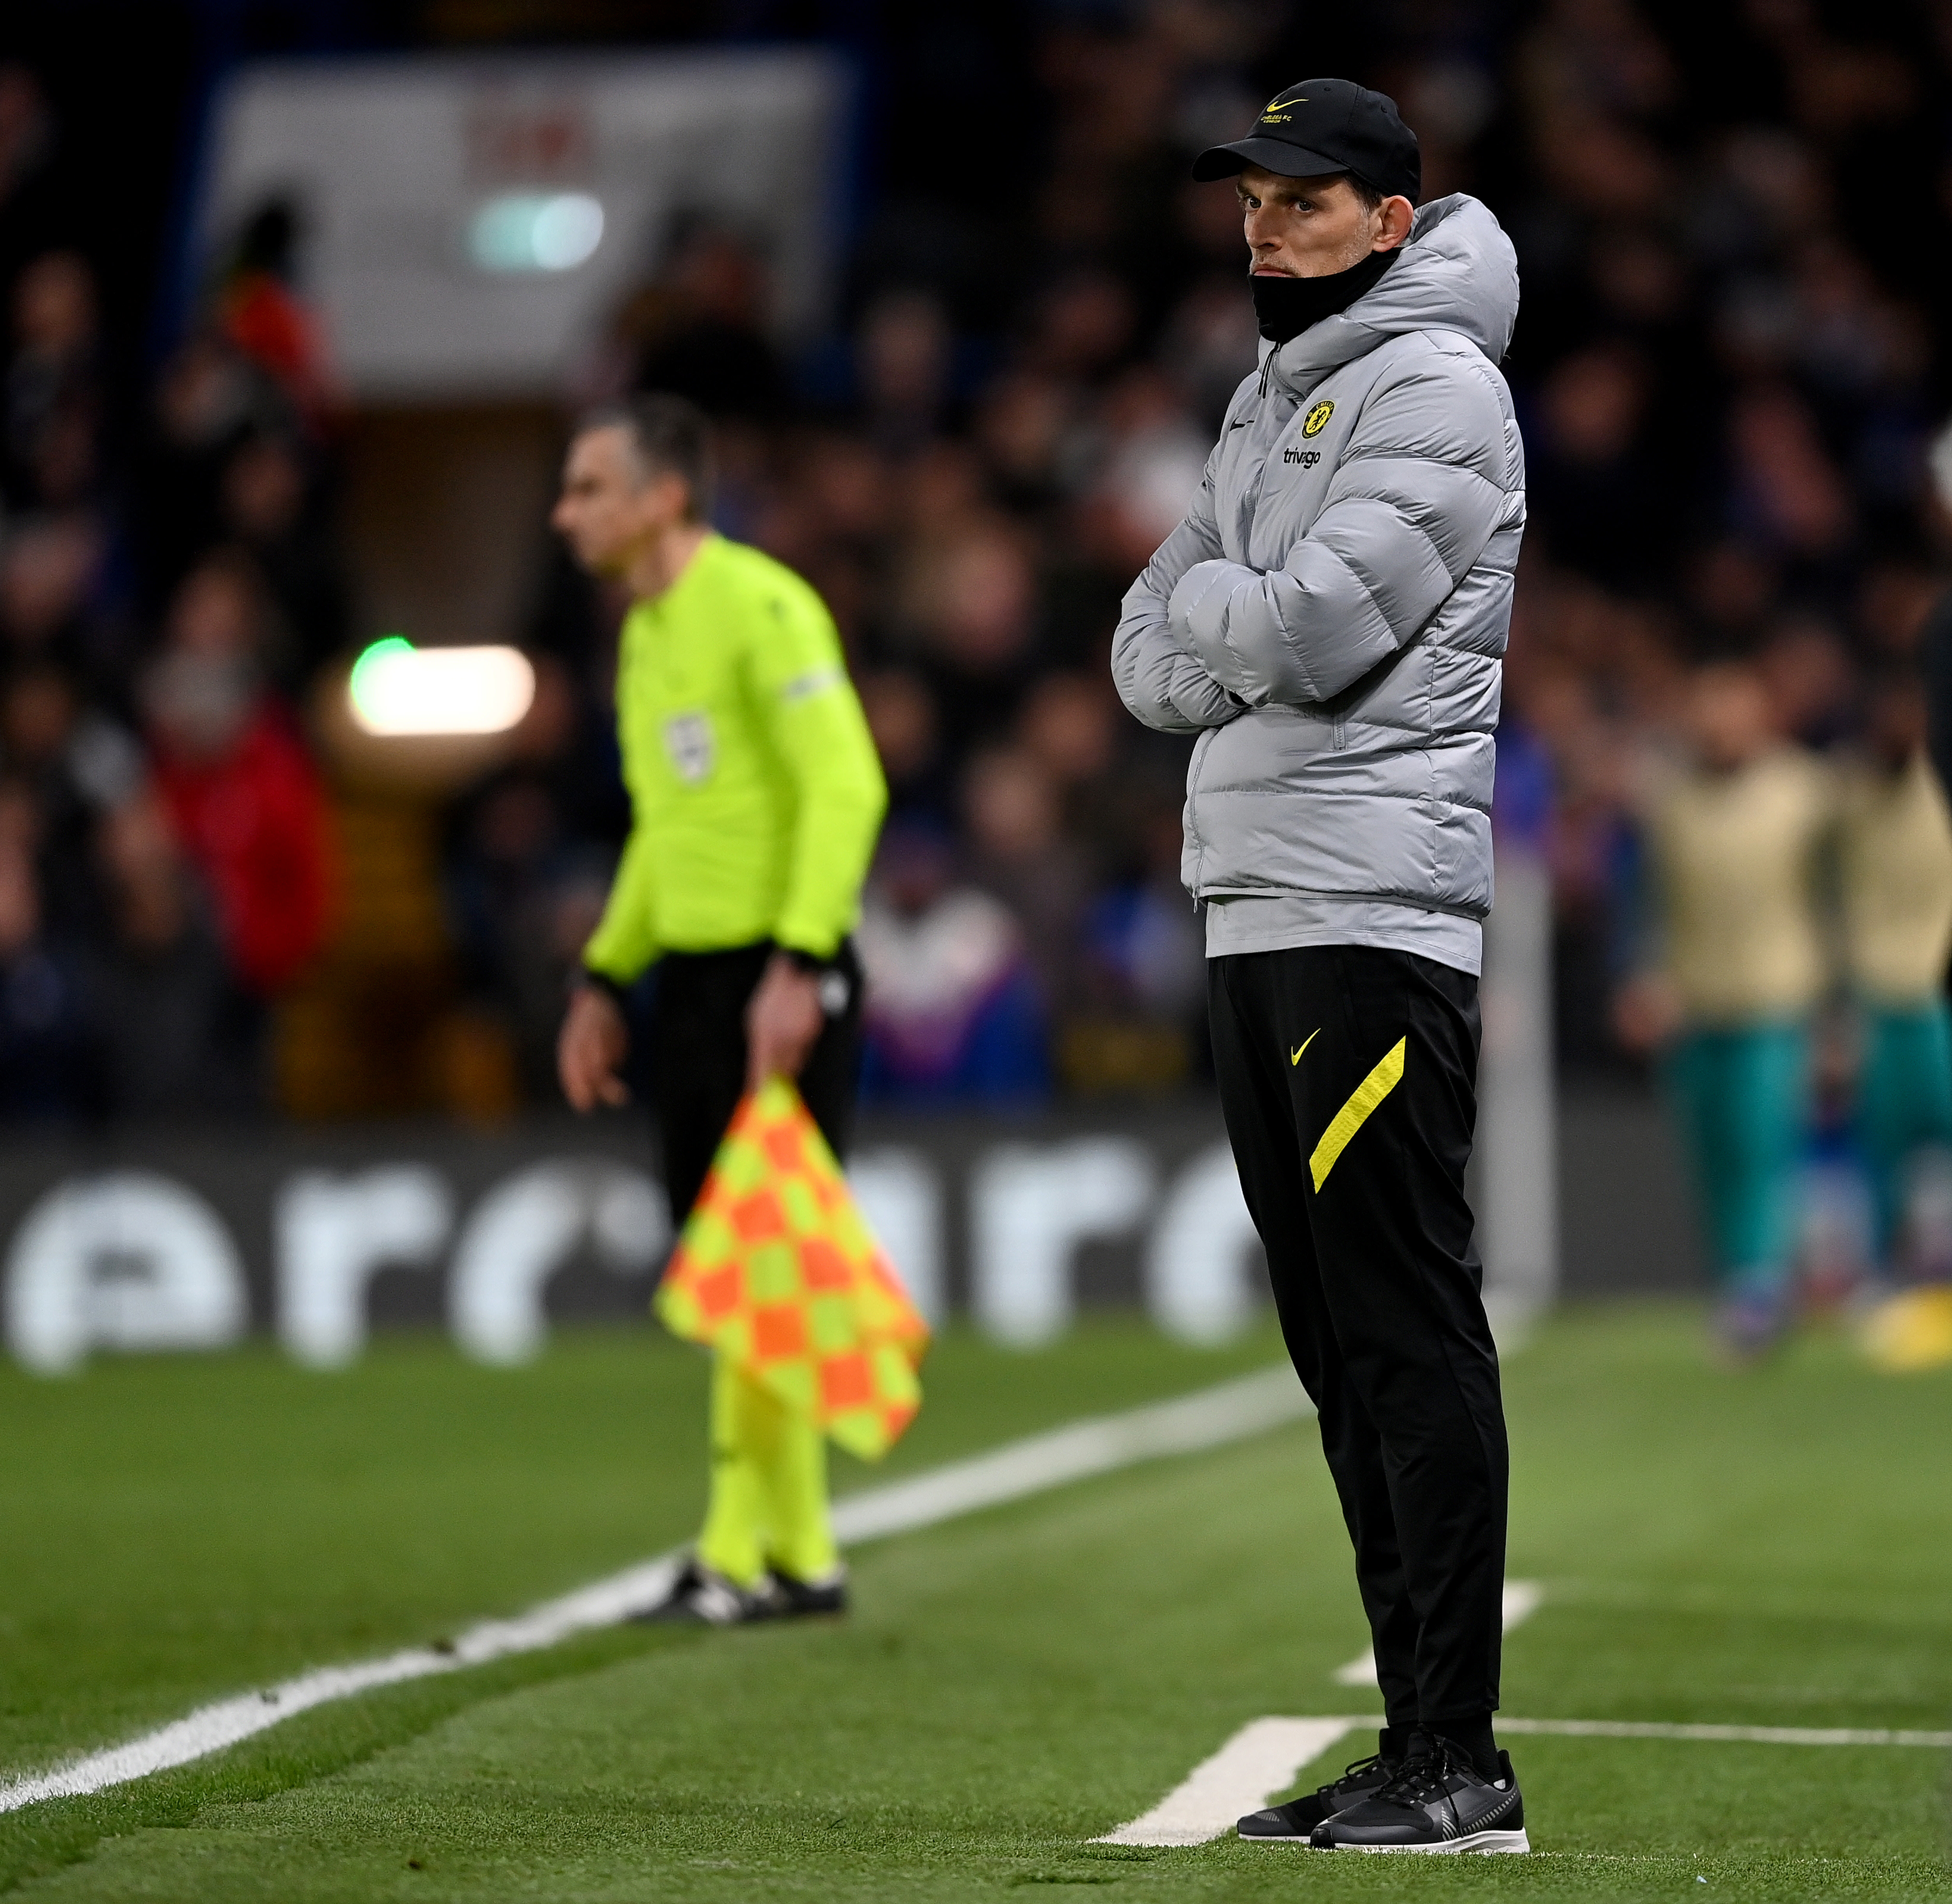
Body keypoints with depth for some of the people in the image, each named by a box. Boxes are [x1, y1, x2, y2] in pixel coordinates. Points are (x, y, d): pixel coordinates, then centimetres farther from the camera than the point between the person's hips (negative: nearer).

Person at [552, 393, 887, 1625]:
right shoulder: (648, 633, 17)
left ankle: (744, 1555, -5)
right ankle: (803, 1555, 14)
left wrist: (796, 966, -25)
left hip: (781, 984, -9)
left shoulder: (760, 607, -11)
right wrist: (605, 979, 21)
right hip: (694, 979, 9)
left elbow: (846, 788, -18)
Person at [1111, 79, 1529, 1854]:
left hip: (1374, 919, -9)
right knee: (1342, 1347, 9)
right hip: (1254, 911, 10)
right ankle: (1417, 1746, 13)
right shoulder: (1274, 403, 22)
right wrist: (1246, 631, -4)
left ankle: (1460, 1763, -12)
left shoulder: (1434, 388, -7)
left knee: (1411, 1336, -11)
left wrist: (1208, 603, 2)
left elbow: (1307, 629, -18)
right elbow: (1154, 663, 17)